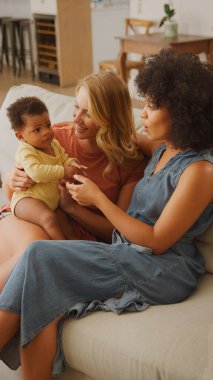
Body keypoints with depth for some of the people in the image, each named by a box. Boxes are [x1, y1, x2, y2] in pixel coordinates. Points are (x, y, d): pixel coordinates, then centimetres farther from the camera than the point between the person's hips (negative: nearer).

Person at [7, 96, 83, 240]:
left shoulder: (54, 143, 8)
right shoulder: (25, 151, -19)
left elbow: (63, 158, 18)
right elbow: (36, 172, -34)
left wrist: (71, 162, -9)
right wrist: (63, 172, -30)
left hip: (53, 197, 10)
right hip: (27, 199, -9)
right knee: (49, 219, -32)